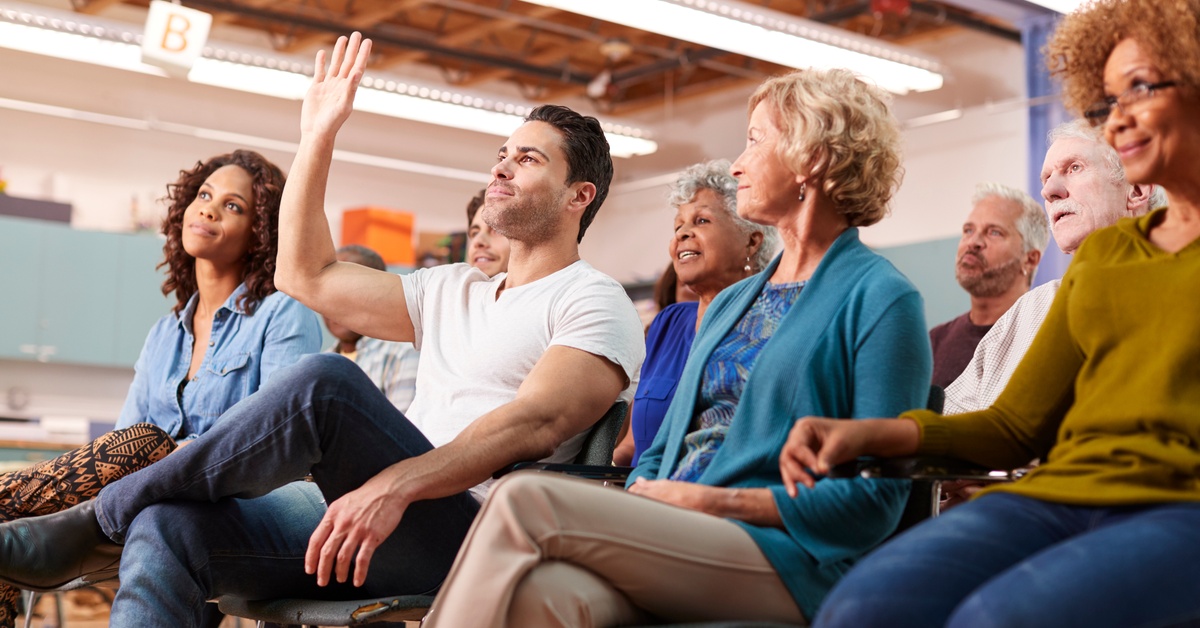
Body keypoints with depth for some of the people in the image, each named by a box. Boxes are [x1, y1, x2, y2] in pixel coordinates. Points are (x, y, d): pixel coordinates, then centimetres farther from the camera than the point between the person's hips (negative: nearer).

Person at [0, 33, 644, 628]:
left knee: (325, 380, -31)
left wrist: (394, 483, -30)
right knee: (171, 524, -21)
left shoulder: (593, 302, 4)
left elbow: (536, 424, -16)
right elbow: (306, 275, 27)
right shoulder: (453, 291, 28)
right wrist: (318, 137, 22)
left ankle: (98, 522, -15)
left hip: (465, 533, -7)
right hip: (364, 516, 7)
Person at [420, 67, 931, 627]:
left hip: (784, 560, -5)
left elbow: (875, 497, -7)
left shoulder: (880, 298, 1)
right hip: (674, 540, 6)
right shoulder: (730, 302, 25)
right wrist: (637, 501, -1)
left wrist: (709, 501, -10)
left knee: (524, 500, -25)